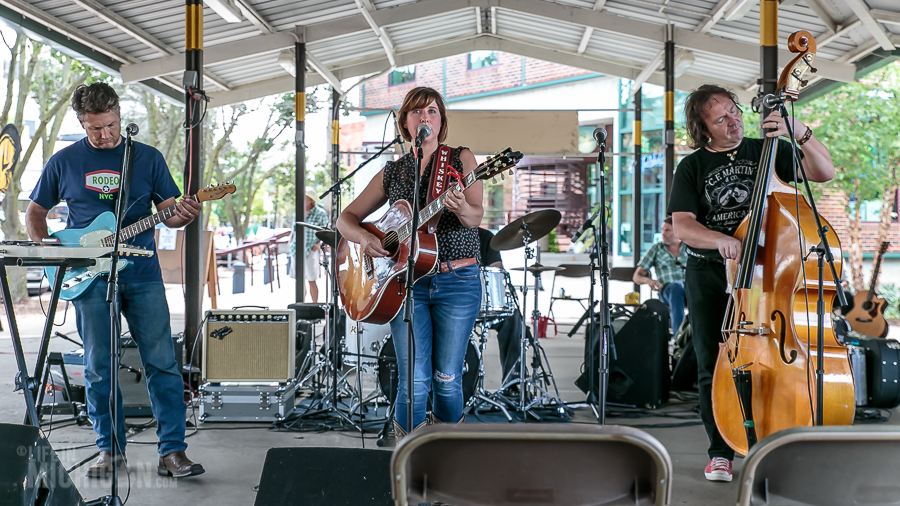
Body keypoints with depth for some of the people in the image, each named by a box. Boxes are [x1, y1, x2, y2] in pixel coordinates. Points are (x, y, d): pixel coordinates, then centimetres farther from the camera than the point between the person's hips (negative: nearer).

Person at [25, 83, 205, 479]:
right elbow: (35, 212, 16)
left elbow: (169, 211, 8)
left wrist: (183, 216, -16)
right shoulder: (64, 162, 7)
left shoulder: (147, 158, 7)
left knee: (162, 363, -5)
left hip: (142, 275, 0)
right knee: (99, 367, 4)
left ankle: (172, 451, -1)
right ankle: (110, 448, 18)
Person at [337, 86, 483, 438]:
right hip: (406, 282, 2)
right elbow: (346, 218, 14)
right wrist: (364, 238, -8)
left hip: (457, 281, -1)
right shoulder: (393, 172, 11)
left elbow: (476, 217, -11)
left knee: (447, 379, -1)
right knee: (414, 382, -6)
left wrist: (462, 209, -35)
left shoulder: (460, 159, 4)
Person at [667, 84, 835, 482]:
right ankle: (720, 453, 10)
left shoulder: (768, 151, 8)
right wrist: (719, 239, -24)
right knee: (713, 365, -1)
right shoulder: (692, 168, 6)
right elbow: (682, 227, -5)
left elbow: (824, 172, -2)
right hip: (709, 275, 0)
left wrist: (802, 134, -18)